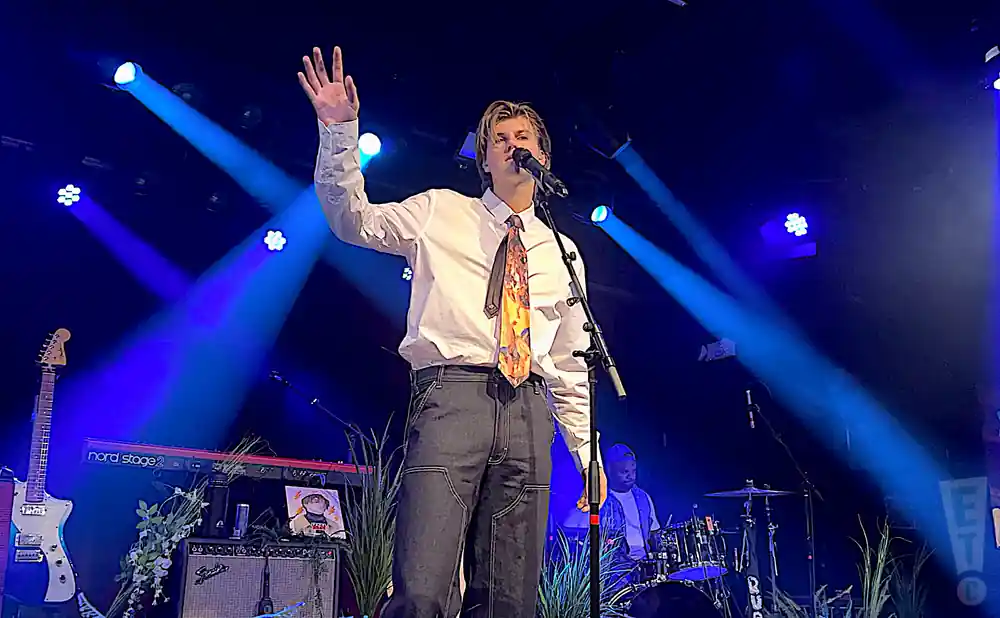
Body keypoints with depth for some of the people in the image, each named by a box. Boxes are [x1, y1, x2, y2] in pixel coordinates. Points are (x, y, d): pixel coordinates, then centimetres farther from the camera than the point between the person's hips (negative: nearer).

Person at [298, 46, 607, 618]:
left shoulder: (563, 254, 23)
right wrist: (340, 131, -6)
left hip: (528, 413, 4)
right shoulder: (440, 212, 16)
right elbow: (354, 219, 7)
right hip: (451, 394, -3)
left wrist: (588, 451, 19)